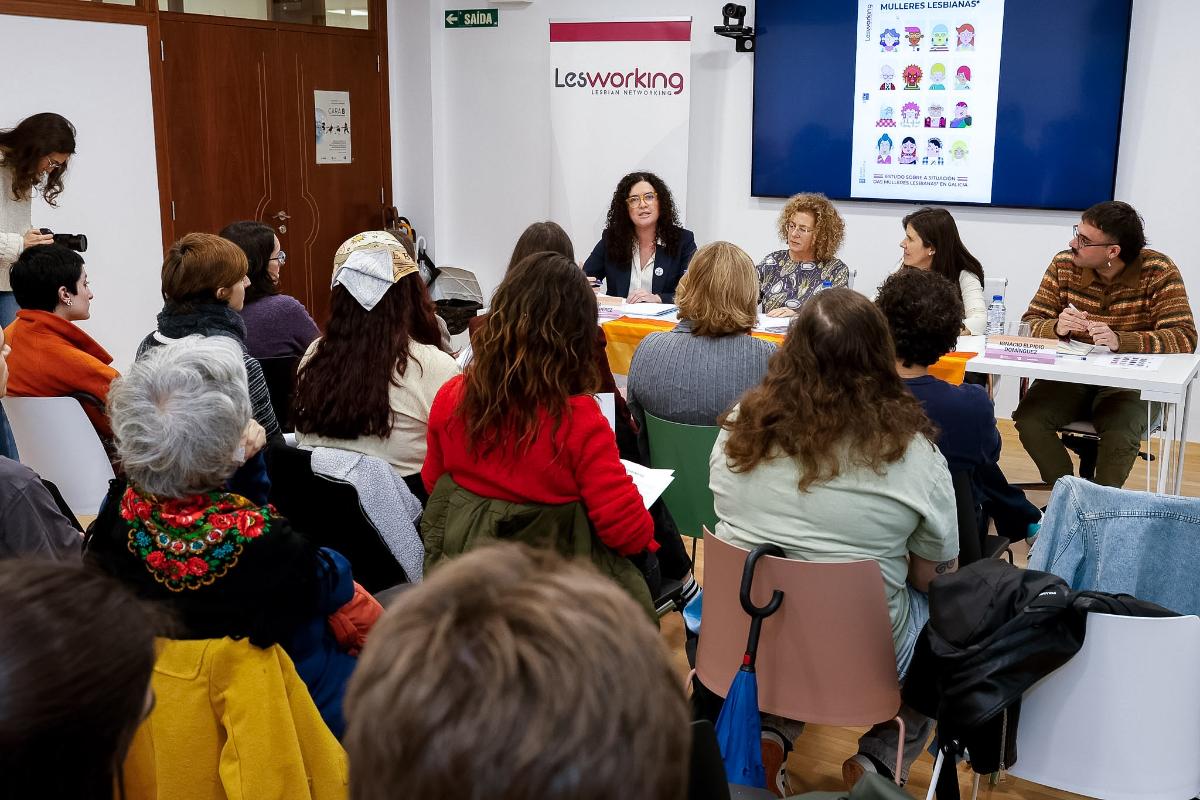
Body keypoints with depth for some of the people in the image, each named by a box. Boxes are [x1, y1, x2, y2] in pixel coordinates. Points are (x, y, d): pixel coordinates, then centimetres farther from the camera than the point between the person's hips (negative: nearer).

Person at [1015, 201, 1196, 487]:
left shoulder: (1158, 271, -11)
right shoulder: (1064, 265, -3)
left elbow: (1184, 338, -17)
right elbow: (1031, 322, 0)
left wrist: (1119, 340, -33)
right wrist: (1057, 328, -26)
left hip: (1128, 383, -3)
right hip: (1070, 375, 3)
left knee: (1119, 434, -33)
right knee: (1028, 419, -25)